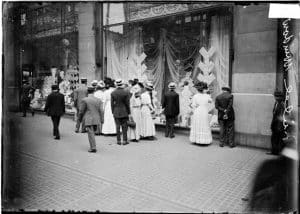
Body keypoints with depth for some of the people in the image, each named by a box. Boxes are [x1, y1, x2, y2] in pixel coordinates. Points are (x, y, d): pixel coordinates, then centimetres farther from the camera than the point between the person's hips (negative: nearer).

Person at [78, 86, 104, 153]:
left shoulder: (84, 100, -8)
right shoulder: (98, 100, 2)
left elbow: (81, 111, -5)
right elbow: (101, 111, 0)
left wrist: (80, 118, 10)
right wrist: (101, 120, 5)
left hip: (88, 120, -4)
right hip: (96, 120, 4)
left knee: (91, 133, -1)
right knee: (92, 133, 18)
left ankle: (93, 148, -2)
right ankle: (92, 146, 25)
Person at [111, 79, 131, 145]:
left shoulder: (113, 93, -3)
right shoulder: (126, 92, -10)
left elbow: (112, 104, 0)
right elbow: (127, 103, -8)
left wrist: (113, 112, 10)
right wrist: (129, 113, 0)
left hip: (116, 112, 2)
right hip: (124, 112, -2)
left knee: (118, 127, 8)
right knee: (124, 127, 6)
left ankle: (118, 141, 13)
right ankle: (125, 140, 9)